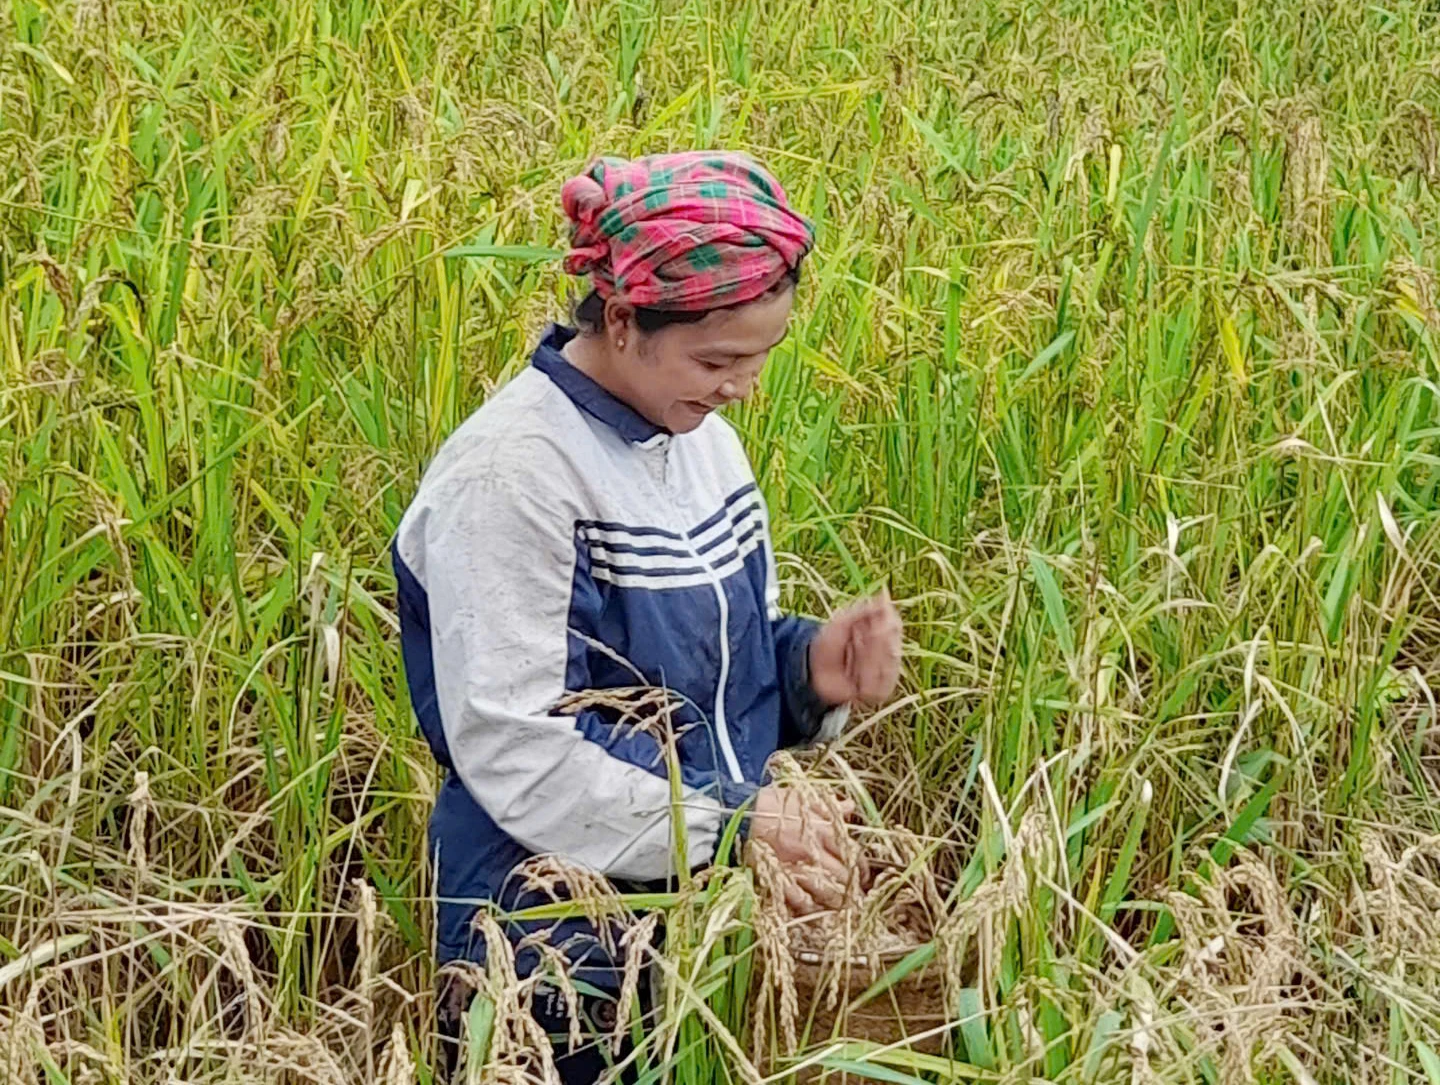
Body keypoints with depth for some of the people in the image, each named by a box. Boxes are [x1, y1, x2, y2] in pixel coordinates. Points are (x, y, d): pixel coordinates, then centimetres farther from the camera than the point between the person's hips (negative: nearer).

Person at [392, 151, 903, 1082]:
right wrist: (726, 825, -22)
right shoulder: (513, 478, -20)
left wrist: (808, 666, -6)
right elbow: (510, 748, -22)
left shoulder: (703, 439, 5)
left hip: (715, 906, 8)